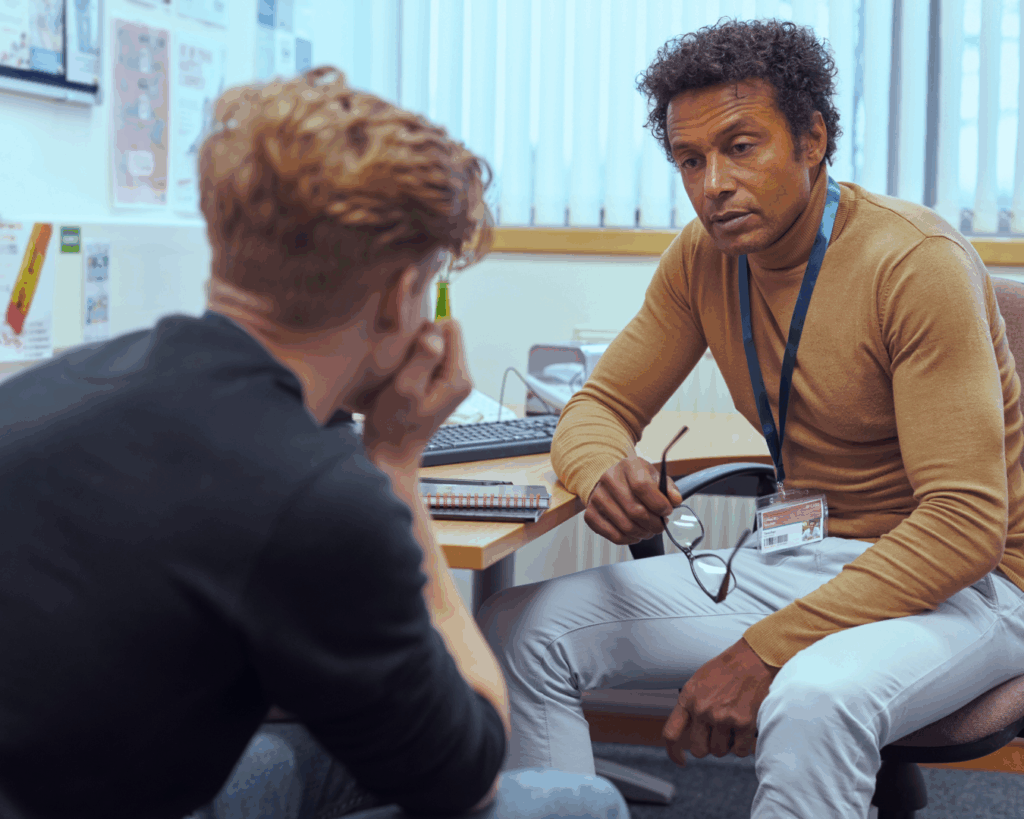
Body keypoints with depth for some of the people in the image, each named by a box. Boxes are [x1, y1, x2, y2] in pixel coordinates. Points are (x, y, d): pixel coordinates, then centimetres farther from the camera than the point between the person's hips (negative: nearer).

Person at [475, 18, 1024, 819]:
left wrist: (763, 652, -30)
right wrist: (605, 473, -21)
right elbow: (600, 406, 7)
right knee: (520, 628, -9)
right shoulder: (703, 257, 1)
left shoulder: (918, 262, -20)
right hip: (796, 560, 6)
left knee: (814, 699, -40)